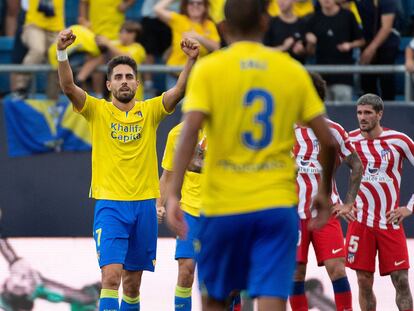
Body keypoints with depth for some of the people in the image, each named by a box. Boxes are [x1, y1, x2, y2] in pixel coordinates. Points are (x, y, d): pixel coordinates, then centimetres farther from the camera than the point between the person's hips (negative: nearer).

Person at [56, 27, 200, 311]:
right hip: (110, 203, -3)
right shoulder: (98, 111, 1)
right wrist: (62, 54, -31)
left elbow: (180, 90, -9)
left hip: (144, 204, 3)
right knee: (111, 275, -17)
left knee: (132, 284, 11)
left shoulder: (150, 111, 6)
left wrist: (191, 61, -26)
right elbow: (68, 87, -14)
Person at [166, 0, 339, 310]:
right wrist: (325, 193, 19)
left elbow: (190, 131, -15)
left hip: (223, 206, 0)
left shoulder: (208, 69, -1)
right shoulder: (293, 70, 5)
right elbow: (328, 140, 4)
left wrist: (173, 194, -16)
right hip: (278, 203, 1)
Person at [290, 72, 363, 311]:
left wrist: (349, 203, 2)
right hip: (293, 213, 0)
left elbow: (357, 165, 9)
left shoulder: (333, 130, 1)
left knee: (337, 268, -10)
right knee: (296, 273, 1)